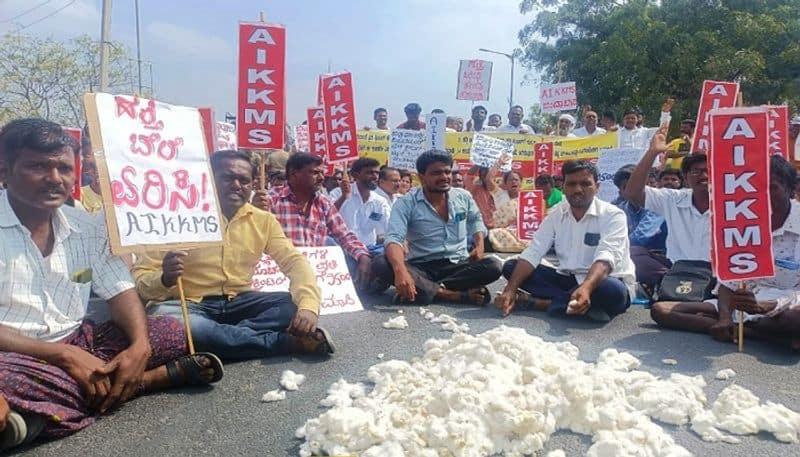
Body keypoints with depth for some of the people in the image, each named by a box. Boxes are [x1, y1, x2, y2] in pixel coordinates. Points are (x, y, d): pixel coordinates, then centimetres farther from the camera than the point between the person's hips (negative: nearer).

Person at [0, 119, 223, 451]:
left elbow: (120, 292, 3)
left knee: (173, 333, -5)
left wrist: (140, 346, -16)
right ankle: (162, 376, -23)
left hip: (76, 343, 5)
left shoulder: (89, 229, 5)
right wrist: (64, 355, -24)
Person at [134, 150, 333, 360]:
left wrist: (308, 306, -27)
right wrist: (165, 279, -33)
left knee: (298, 305, -17)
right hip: (188, 304, -2)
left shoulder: (263, 220, 1)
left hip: (238, 301, 3)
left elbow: (294, 261, -7)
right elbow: (140, 277, -8)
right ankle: (291, 342, -30)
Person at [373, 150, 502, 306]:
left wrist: (479, 246, 3)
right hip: (421, 268, -2)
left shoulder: (463, 197, 5)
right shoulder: (406, 203, -9)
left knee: (493, 266, -27)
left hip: (458, 265, 3)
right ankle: (459, 295, -34)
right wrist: (400, 270, -42)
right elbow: (394, 239, -22)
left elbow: (476, 221, 24)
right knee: (381, 264, -31)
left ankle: (421, 289, -25)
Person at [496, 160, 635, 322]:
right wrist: (510, 290, -22)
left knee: (612, 290, -40)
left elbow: (605, 259, -29)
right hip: (569, 279, 4)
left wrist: (586, 288, -49)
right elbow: (532, 253, -7)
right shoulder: (556, 214, 2)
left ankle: (538, 301, -26)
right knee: (511, 267, -9)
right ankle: (571, 302, -24)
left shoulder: (613, 215, -13)